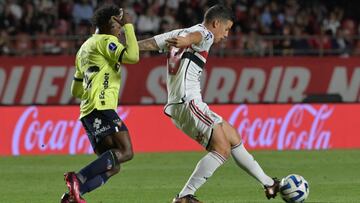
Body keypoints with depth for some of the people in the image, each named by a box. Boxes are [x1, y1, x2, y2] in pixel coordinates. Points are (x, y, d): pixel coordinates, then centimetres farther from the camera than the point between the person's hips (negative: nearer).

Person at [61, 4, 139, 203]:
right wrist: (129, 26, -6)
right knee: (125, 152, -20)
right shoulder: (105, 41, 0)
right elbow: (132, 56, -17)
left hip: (87, 112, 10)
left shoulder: (85, 47, 28)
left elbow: (76, 91, 30)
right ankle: (78, 178, -26)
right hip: (101, 108, -10)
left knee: (112, 167, 6)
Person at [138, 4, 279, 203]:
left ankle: (268, 184, 26)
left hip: (177, 106, 10)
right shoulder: (204, 33, -6)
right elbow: (196, 36, -31)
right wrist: (186, 41, -54)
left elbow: (146, 44, 15)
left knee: (234, 138, 17)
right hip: (188, 103, -10)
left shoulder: (178, 34, 21)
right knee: (222, 150, -14)